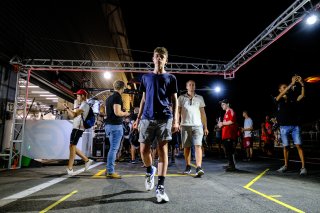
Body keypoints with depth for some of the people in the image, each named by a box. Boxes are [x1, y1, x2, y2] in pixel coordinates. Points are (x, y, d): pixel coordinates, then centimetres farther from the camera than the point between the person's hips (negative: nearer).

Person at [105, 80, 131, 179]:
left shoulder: (109, 98, 16)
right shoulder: (117, 97, -12)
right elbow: (117, 112, -21)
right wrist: (125, 113, -3)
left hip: (108, 125, 9)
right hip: (116, 126, -9)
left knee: (112, 148, 17)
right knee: (114, 148, -4)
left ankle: (109, 170, 22)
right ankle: (110, 172, 1)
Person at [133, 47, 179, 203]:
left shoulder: (171, 78, 10)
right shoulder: (146, 77, 15)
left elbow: (174, 101, 6)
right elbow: (143, 100, 17)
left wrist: (175, 120, -4)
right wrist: (138, 118, 10)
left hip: (165, 118, -2)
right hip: (147, 118, 2)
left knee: (163, 150, -4)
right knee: (144, 149, 2)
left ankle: (160, 187, -1)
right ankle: (150, 171, 33)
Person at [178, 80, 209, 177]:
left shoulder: (200, 98, 13)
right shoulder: (181, 98, 10)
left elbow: (203, 113, 13)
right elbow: (178, 112, 7)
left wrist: (205, 126, 10)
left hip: (197, 125, 0)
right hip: (185, 125, 0)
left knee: (198, 145, -12)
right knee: (186, 147, 5)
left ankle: (198, 168, -17)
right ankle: (188, 167, 18)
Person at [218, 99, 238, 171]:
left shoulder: (231, 111, -5)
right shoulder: (226, 113, 23)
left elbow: (232, 121, -19)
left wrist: (222, 123, -11)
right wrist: (221, 124, 13)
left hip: (230, 135, -10)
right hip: (226, 135, 10)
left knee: (230, 150, -10)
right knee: (227, 150, 12)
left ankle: (232, 166, -7)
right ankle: (230, 164, 20)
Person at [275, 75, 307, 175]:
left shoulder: (293, 99, 14)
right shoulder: (278, 99, 5)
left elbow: (302, 95, 1)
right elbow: (281, 95, -14)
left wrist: (302, 84, -10)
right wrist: (292, 83, -19)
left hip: (295, 125, 1)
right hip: (284, 127, -1)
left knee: (298, 145, -6)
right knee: (285, 146, 5)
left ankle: (303, 167, -5)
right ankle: (286, 165, 17)